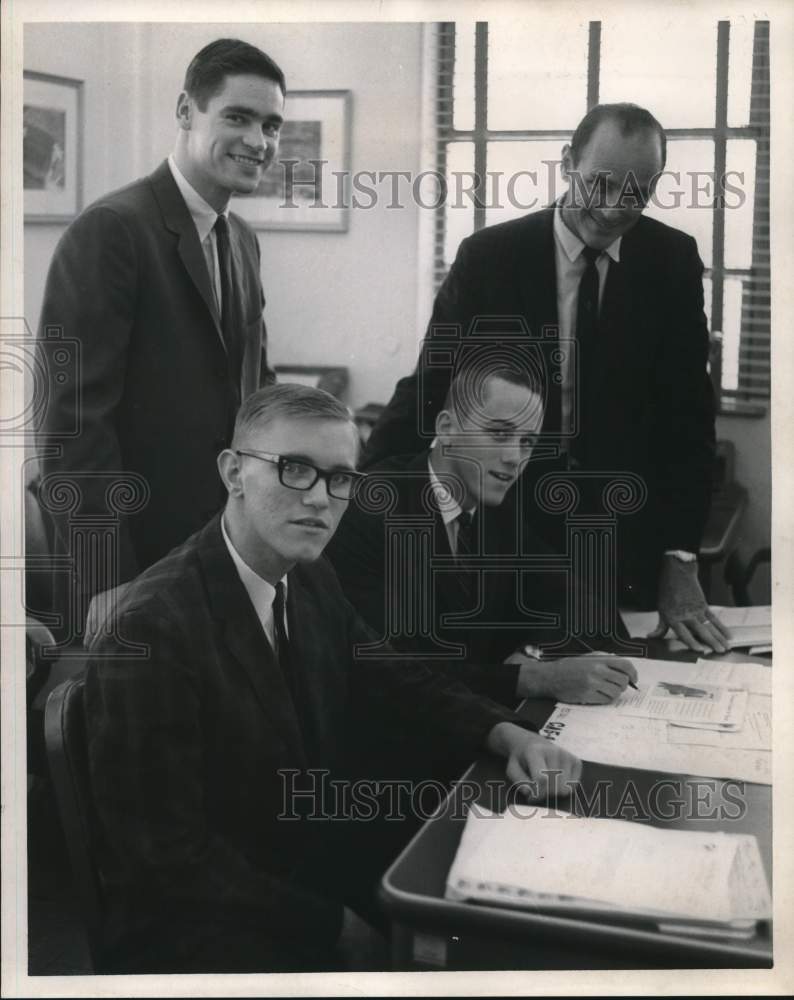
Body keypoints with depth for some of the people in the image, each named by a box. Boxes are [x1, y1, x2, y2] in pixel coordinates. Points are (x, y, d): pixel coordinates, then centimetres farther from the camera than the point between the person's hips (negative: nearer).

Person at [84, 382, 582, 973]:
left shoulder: (312, 580, 1)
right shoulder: (153, 627, -22)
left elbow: (397, 683, 11)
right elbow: (168, 851, -21)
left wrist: (505, 734, -8)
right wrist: (330, 923, -19)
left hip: (326, 874, 8)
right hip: (204, 926, -7)